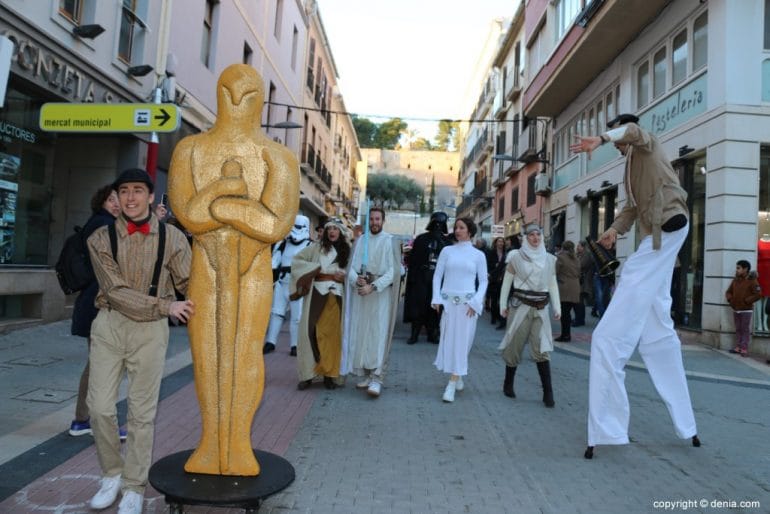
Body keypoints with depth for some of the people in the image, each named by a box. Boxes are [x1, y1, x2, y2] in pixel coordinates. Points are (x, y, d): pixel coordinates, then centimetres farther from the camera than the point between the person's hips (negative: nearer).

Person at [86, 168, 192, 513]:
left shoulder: (172, 238, -3)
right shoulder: (101, 238, -3)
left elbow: (190, 284, -1)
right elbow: (116, 291, -11)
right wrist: (166, 306, -18)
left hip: (151, 329, -1)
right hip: (109, 324, 1)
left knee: (142, 411, 5)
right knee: (100, 405, 4)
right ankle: (112, 474, 28)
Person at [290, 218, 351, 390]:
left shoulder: (347, 251, 13)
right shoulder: (316, 248, 7)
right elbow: (296, 261, 1)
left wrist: (344, 276, -6)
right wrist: (318, 269, -7)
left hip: (336, 296, 1)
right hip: (317, 294, -1)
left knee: (332, 333, 2)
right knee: (311, 331, -6)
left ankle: (329, 373, 10)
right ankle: (308, 373, 2)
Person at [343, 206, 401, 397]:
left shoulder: (391, 241, -1)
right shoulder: (360, 240, 11)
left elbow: (393, 270, -9)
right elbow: (351, 266, 7)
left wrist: (373, 286, -18)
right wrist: (356, 279, -15)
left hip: (381, 294, -4)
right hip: (360, 293, 4)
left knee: (378, 335, -7)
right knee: (361, 335, 5)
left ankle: (377, 378, -7)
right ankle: (366, 374, 15)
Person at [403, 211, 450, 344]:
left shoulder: (446, 242, 6)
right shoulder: (421, 239, 3)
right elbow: (413, 259, -1)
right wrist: (412, 277, -8)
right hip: (421, 278, -1)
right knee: (417, 305, 1)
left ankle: (432, 333, 15)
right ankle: (415, 333, 8)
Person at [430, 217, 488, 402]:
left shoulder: (478, 255, 5)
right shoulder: (447, 251, 7)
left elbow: (483, 281, 5)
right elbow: (437, 276, 7)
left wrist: (475, 302, -7)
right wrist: (437, 299, -3)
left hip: (467, 303, -1)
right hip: (448, 302, 2)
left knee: (461, 342, -3)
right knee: (448, 340, 4)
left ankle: (452, 385, -1)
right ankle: (458, 378, 22)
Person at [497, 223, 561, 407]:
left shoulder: (549, 259, 10)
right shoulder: (516, 257, 1)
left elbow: (553, 285, 13)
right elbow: (507, 282, 3)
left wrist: (557, 307, 9)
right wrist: (503, 305, 0)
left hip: (541, 308, 2)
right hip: (520, 306, -2)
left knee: (542, 348, -5)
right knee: (515, 345, 5)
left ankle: (548, 392, -5)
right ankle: (508, 384, 23)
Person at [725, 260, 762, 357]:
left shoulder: (752, 281, -10)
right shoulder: (735, 280, 8)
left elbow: (758, 294, -16)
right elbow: (728, 292, 18)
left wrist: (746, 301, -17)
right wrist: (730, 299, 0)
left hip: (746, 310, -6)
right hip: (736, 310, 6)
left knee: (746, 330, -1)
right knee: (738, 330, 11)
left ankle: (744, 349, 1)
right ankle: (738, 347, 16)